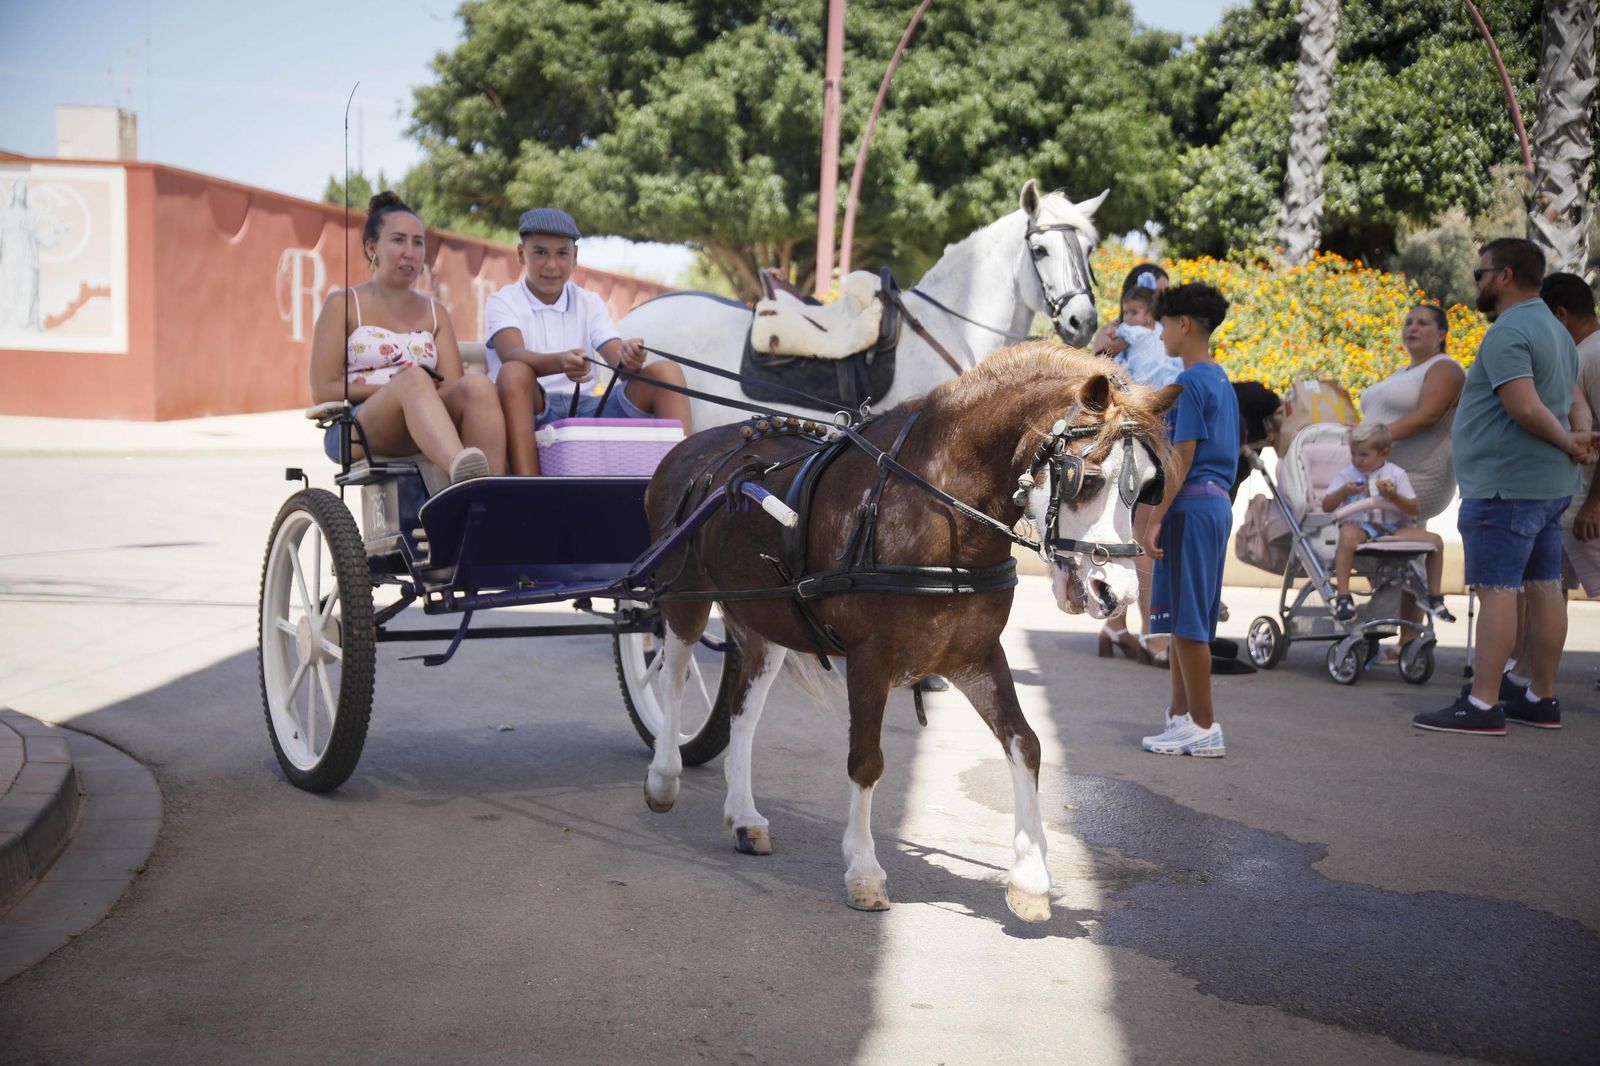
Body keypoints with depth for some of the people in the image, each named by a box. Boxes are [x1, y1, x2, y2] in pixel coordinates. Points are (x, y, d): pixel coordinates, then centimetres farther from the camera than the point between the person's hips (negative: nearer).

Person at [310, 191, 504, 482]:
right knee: (414, 379, -36)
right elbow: (322, 391, 1)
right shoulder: (343, 305, 12)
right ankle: (465, 477, -66)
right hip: (355, 431, -4)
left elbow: (453, 387, 9)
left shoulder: (435, 313, 23)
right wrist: (394, 386, -10)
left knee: (477, 386, -29)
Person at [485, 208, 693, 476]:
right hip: (533, 413, -4)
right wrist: (560, 363, -39)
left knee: (666, 372, -13)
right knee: (514, 374, -37)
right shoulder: (503, 301, 5)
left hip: (585, 407, 4)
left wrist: (630, 359, -25)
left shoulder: (589, 303, 17)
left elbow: (616, 357, 2)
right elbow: (512, 355, -17)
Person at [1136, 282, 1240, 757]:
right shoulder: (1221, 380, 16)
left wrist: (1155, 519, -17)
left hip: (1190, 505, -10)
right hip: (1217, 502, 10)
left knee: (1186, 620, -6)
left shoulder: (1190, 382, -12)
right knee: (1186, 618, 14)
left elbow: (1182, 457, -17)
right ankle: (1181, 714, 20)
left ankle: (1203, 728, -5)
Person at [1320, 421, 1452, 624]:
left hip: (1391, 526, 3)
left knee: (1435, 540, -10)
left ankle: (1434, 598, 6)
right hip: (1357, 525, -3)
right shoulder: (1347, 474, 5)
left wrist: (1393, 496, -14)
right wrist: (1343, 492, -14)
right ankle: (1343, 597, -37)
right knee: (1348, 535, -41)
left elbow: (1414, 510, 3)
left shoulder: (1396, 474, 6)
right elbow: (1326, 506, 3)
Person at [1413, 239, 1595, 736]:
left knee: (1496, 590, -9)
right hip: (1550, 484, 10)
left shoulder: (1507, 333, -14)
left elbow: (1525, 407, -23)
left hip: (1506, 485, -10)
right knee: (1544, 588, 11)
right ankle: (1541, 699, 17)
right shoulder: (1555, 330, 18)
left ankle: (1483, 705, -9)